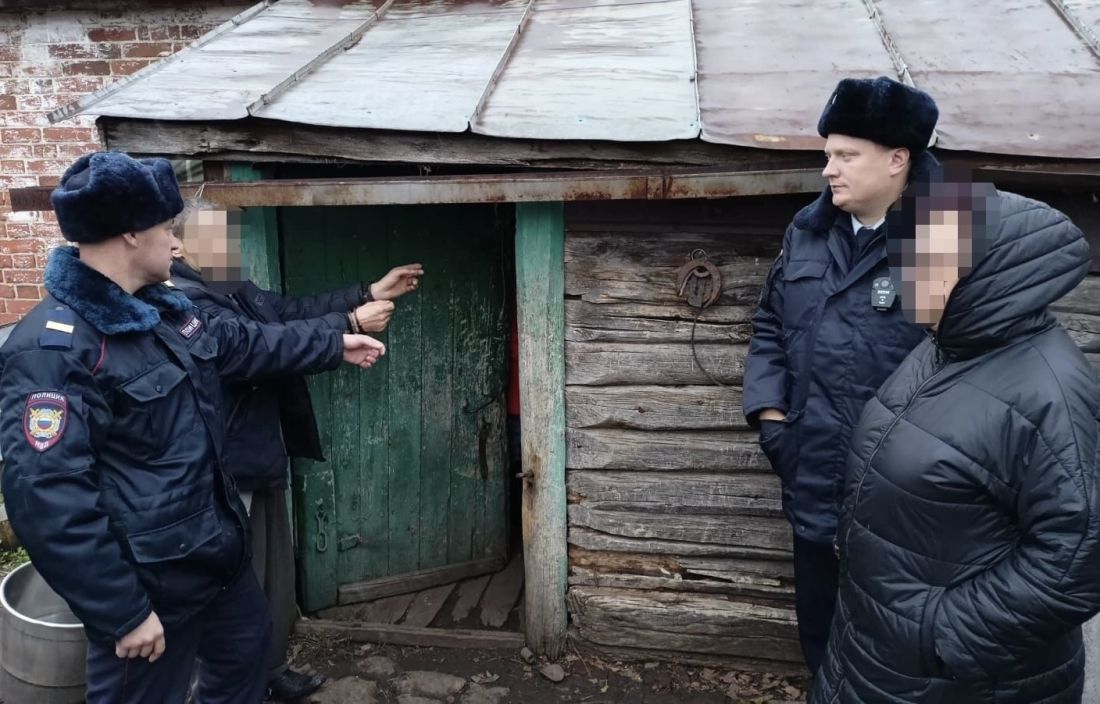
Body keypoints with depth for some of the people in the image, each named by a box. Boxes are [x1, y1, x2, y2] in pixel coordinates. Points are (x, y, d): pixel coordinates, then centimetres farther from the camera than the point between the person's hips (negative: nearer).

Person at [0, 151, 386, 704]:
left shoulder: (164, 310, 5)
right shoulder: (53, 349, -26)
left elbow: (248, 343, 22)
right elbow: (47, 500, -30)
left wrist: (335, 345, 26)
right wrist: (122, 612, -26)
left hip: (217, 548, 9)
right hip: (147, 582, -9)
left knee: (244, 653, 29)